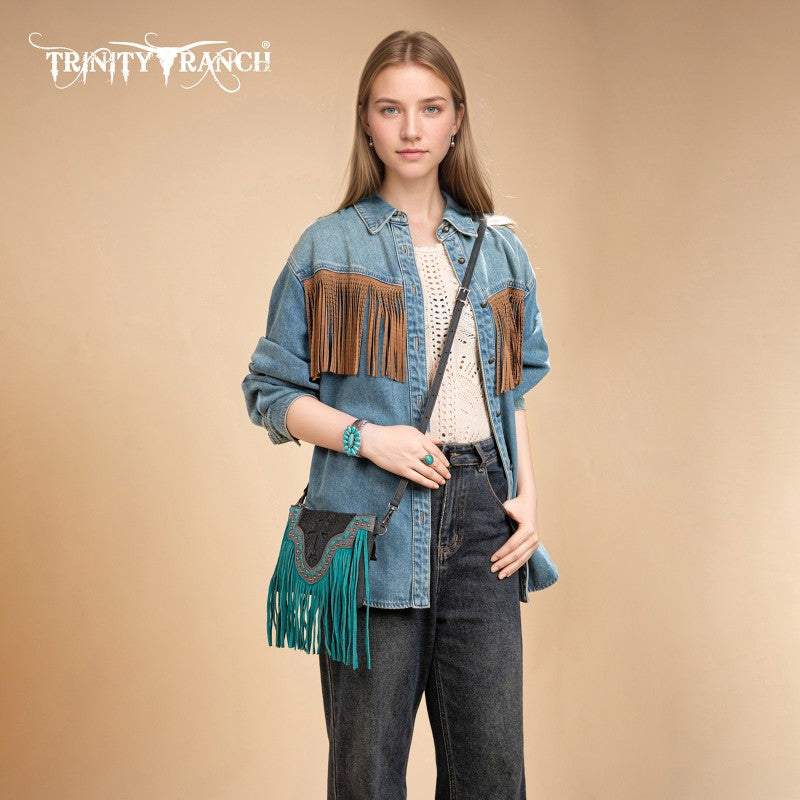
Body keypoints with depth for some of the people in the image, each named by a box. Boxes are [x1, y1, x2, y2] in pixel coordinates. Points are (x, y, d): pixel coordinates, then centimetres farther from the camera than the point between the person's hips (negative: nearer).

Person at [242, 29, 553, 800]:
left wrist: (527, 494, 3)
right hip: (372, 519, -2)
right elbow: (270, 391, 2)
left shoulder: (500, 249, 13)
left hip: (481, 513, 3)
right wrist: (369, 437, -12)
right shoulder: (328, 246, 3)